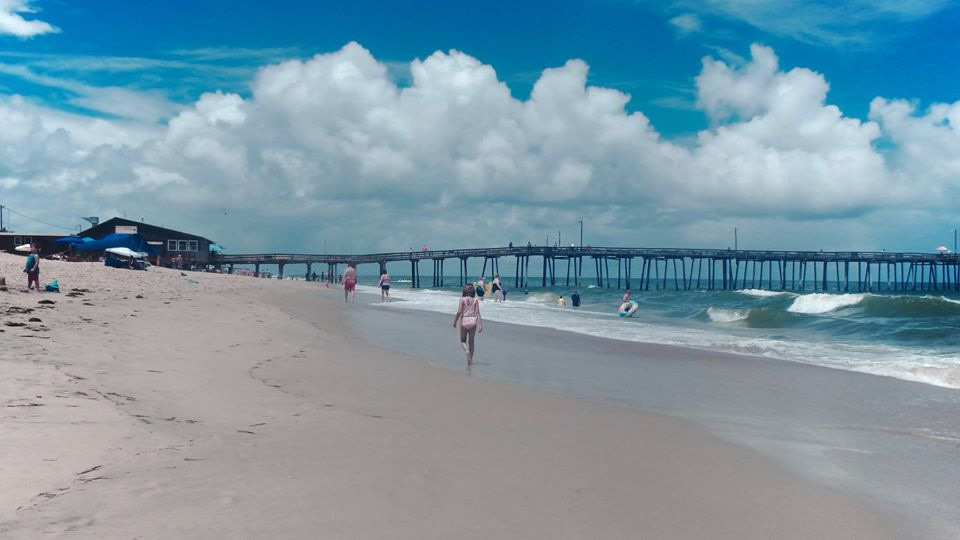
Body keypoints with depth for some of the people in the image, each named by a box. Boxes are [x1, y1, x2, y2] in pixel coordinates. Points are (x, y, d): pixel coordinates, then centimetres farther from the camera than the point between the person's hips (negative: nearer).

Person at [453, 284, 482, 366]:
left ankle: (467, 351, -16)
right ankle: (470, 360, 12)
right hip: (473, 321, 2)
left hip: (464, 320, -2)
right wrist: (480, 325, -4)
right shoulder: (475, 300, 0)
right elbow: (478, 313, -4)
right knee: (471, 341, 12)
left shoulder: (462, 299, -5)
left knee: (463, 340, 13)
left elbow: (459, 312, -10)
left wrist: (455, 322, 1)